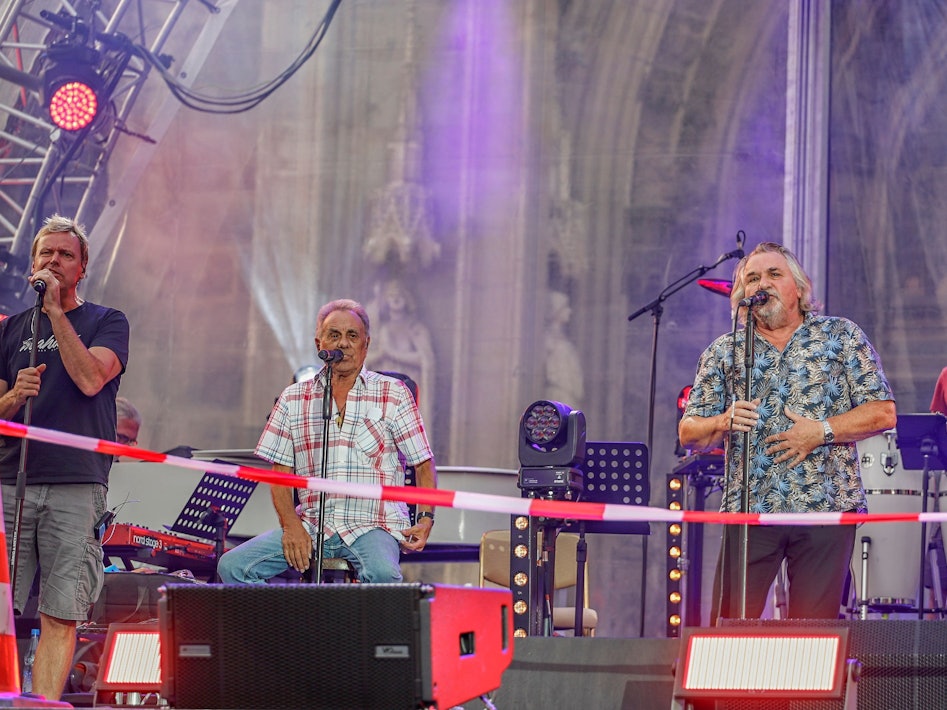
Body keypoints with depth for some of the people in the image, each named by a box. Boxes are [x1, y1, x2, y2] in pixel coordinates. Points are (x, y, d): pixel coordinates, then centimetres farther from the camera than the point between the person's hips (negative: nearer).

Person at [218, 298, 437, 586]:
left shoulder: (393, 394, 7)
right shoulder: (293, 399, 12)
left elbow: (424, 464, 7)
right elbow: (280, 472, 11)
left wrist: (426, 519, -9)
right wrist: (291, 526, -7)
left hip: (373, 526, -3)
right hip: (311, 526, 3)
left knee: (382, 573, -38)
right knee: (232, 566, -19)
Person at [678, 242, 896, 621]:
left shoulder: (842, 336, 7)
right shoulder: (724, 352, 12)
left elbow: (883, 413, 2)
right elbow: (689, 433, 10)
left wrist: (822, 432, -11)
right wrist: (724, 422, -11)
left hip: (826, 508, -1)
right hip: (749, 511, 1)